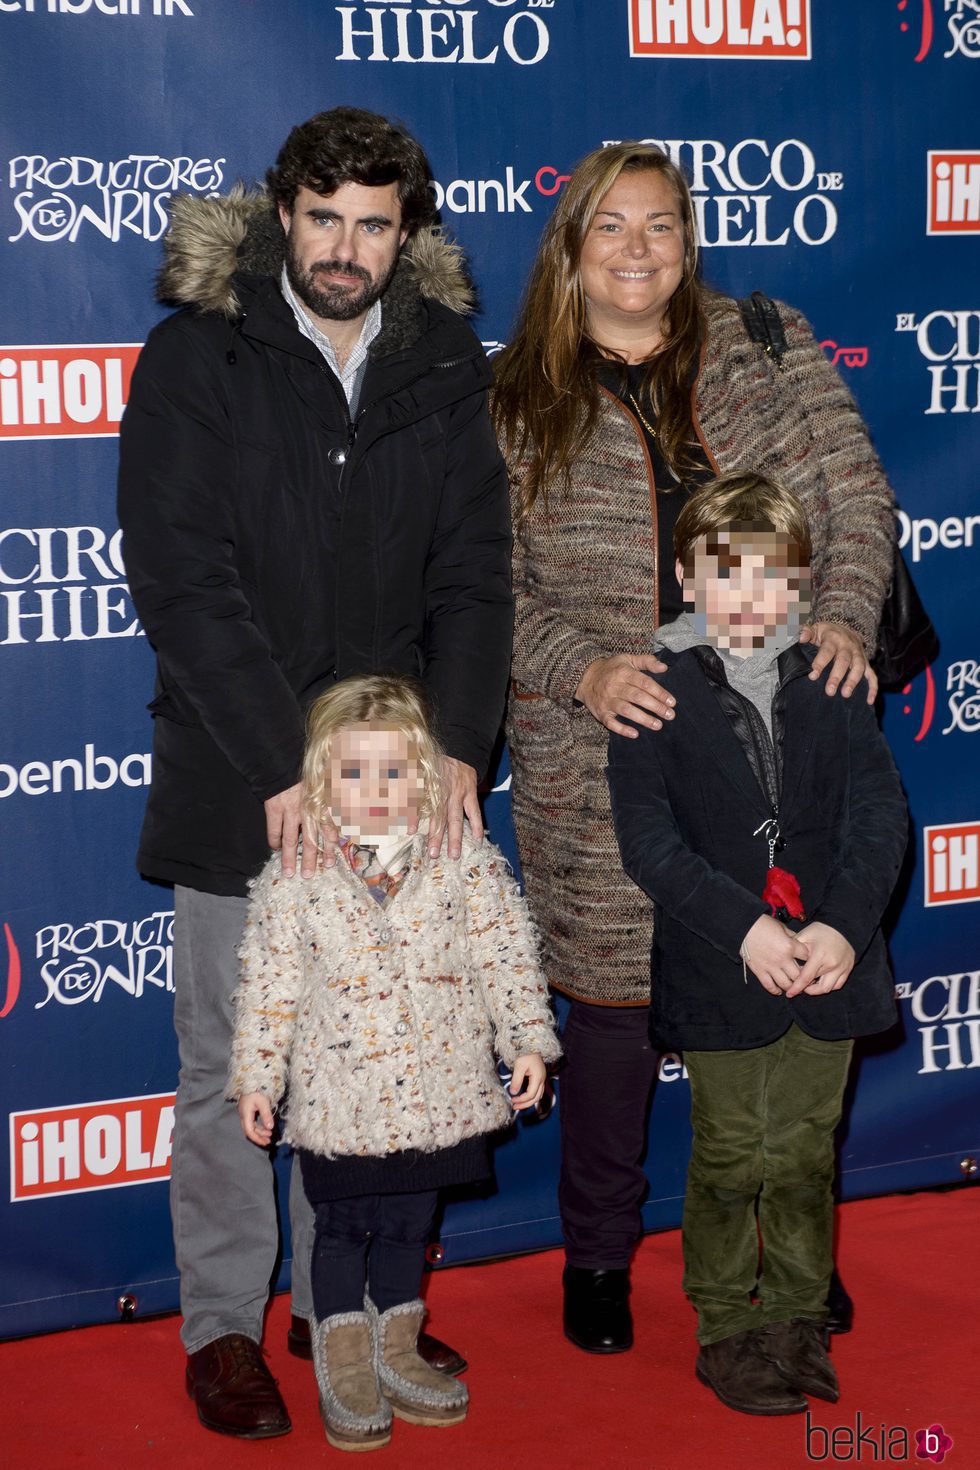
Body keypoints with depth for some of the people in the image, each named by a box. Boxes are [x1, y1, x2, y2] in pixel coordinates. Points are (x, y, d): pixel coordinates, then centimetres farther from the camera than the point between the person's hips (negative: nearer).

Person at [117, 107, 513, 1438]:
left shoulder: (445, 363, 3)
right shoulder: (197, 356, -7)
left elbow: (473, 569, 2)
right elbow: (183, 579, -14)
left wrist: (460, 746, -12)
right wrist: (282, 766, -20)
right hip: (235, 780, -3)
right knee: (230, 1067, 6)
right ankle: (223, 1326, 21)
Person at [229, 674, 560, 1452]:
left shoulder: (466, 861, -4)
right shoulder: (294, 876, -7)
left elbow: (506, 957, 1)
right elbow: (270, 981, -2)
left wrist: (529, 1040, -2)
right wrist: (256, 1076, 0)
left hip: (437, 1090, 2)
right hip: (340, 1096, -1)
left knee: (409, 1223, 14)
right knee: (344, 1225, 8)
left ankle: (397, 1353, 32)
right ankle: (344, 1368, 23)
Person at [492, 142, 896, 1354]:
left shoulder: (773, 349, 8)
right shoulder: (518, 404, 3)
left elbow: (857, 498, 6)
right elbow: (492, 586, 1)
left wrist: (843, 616, -10)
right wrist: (585, 668, -15)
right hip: (603, 763, -1)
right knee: (610, 998, 4)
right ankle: (597, 1256, 24)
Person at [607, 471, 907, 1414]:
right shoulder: (657, 690, -5)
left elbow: (878, 813, -2)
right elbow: (648, 839, -11)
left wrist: (843, 925, -16)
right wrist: (744, 928, -20)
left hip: (826, 962, 3)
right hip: (718, 975, -2)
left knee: (805, 1152, 14)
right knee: (729, 1157, 7)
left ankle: (798, 1319, 29)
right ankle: (726, 1329, 22)